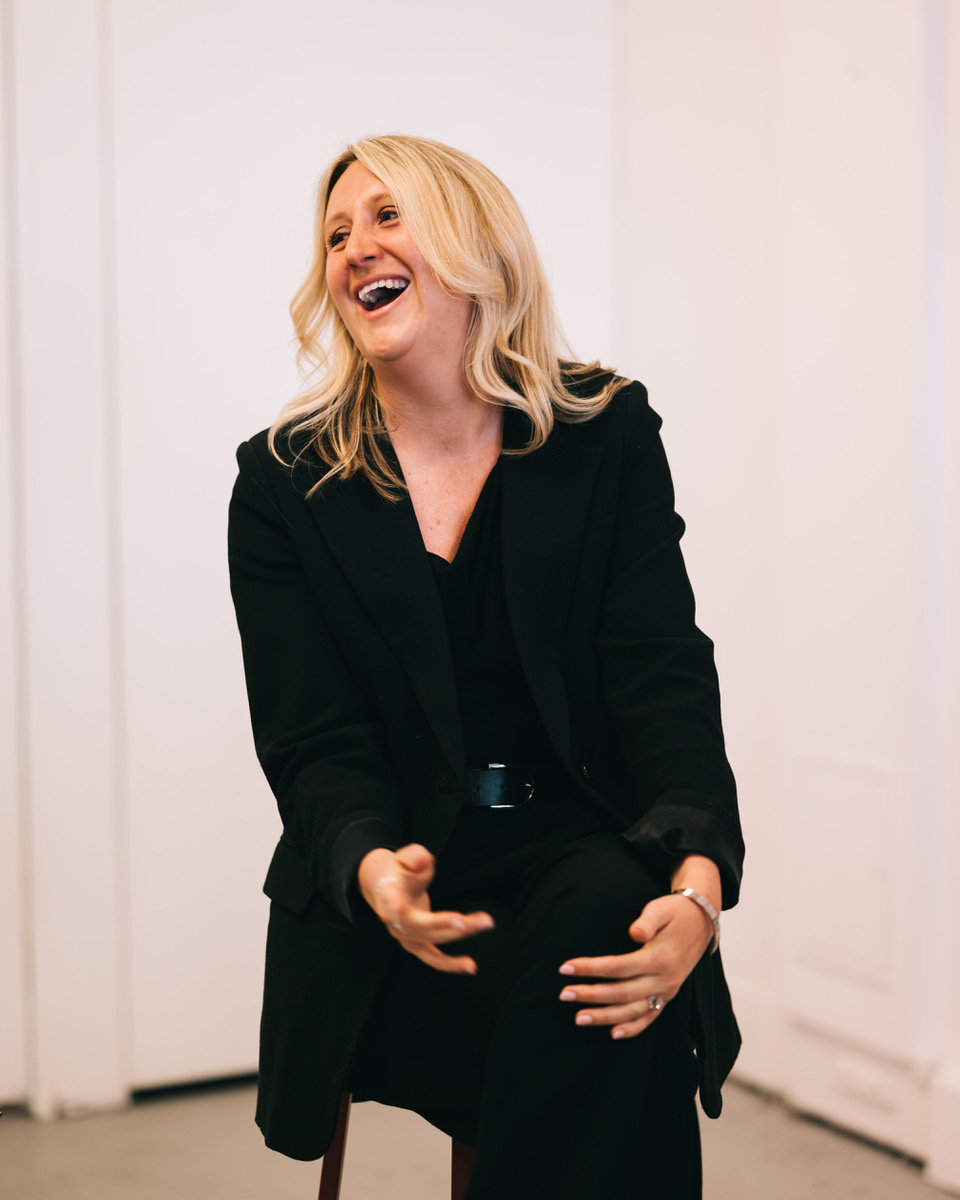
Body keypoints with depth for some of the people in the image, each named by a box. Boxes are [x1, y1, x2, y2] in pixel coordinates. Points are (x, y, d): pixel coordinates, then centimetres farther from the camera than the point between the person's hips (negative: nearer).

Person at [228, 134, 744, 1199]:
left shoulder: (609, 436, 3)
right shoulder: (284, 484, 1)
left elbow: (665, 681, -7)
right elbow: (316, 746, -4)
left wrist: (698, 879, -26)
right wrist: (374, 871, -29)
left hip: (585, 846, 2)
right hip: (387, 888, -1)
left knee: (607, 913, -34)